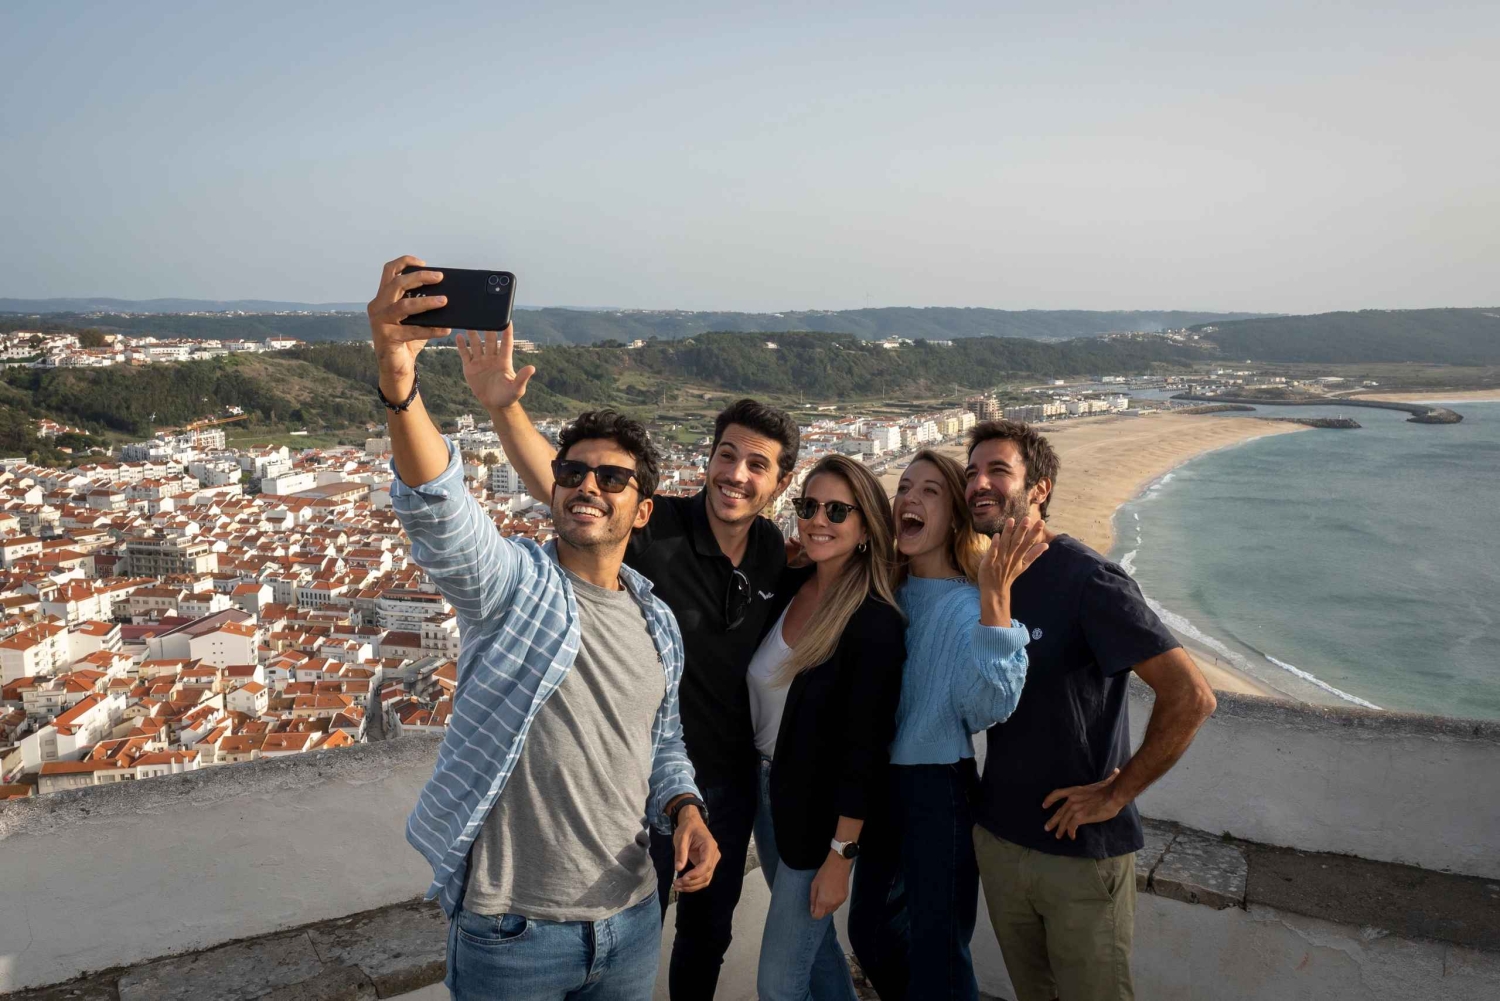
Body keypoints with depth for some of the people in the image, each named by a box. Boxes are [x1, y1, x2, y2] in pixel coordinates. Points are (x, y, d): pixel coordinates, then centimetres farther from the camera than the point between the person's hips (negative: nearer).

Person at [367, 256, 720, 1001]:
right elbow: (436, 507, -32)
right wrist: (399, 383, -48)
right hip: (512, 932, -4)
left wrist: (684, 810, -3)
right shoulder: (511, 583, -11)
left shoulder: (658, 624, 6)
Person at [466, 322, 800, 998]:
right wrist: (503, 407, -50)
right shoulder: (655, 528, -21)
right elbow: (552, 480, -35)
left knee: (710, 930, 24)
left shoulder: (772, 550, -5)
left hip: (731, 780, 5)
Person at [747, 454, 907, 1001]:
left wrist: (840, 856, -16)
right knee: (813, 941, 24)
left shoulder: (875, 623, -21)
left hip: (817, 812, -6)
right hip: (766, 789, 6)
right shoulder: (788, 586, -2)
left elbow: (864, 749, -19)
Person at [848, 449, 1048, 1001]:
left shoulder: (969, 602, -15)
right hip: (883, 784, 6)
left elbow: (988, 707, -28)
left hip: (939, 790, -6)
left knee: (936, 956, 10)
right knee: (869, 932, 22)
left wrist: (995, 594, -38)